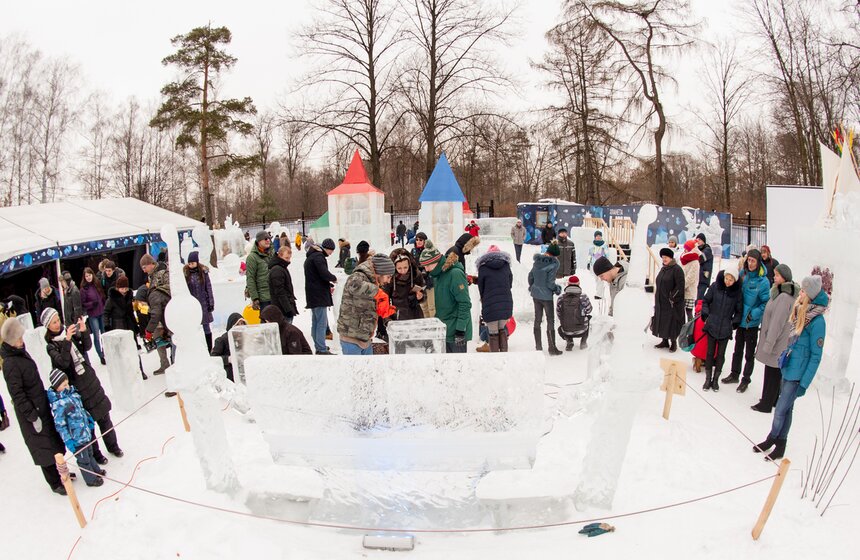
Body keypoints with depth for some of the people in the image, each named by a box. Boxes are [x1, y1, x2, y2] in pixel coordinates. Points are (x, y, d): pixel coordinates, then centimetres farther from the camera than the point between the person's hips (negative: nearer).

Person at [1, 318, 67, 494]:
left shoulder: (20, 353, 4)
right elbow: (17, 394, -22)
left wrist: (45, 399, 19)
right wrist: (32, 416, -20)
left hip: (41, 405, 8)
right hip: (30, 411, -8)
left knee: (53, 440, 20)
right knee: (43, 446, 4)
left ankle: (59, 471, 38)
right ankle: (55, 483, 18)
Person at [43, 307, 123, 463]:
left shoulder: (69, 331, 2)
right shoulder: (51, 346, -10)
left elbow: (87, 346, -4)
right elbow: (63, 362, -26)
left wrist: (83, 332, -21)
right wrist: (67, 340, -36)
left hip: (91, 382, 4)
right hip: (76, 389, -4)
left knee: (104, 418, 14)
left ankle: (113, 446, 30)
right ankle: (95, 454, 22)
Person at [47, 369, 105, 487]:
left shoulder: (73, 394, 0)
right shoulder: (58, 405, -26)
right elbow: (60, 425, -23)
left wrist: (90, 420, 20)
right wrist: (67, 440, -22)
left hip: (85, 432, 8)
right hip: (76, 439, -8)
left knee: (90, 453, 28)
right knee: (83, 459, 11)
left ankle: (96, 470, 46)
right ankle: (91, 479, 27)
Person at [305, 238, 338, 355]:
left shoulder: (311, 256, 19)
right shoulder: (318, 256, -15)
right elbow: (324, 274, -25)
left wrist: (329, 285, 16)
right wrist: (334, 278, -6)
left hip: (312, 295, 11)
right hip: (319, 295, -11)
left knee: (315, 322, 16)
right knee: (322, 323, -9)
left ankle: (318, 347, 24)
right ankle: (322, 350, -9)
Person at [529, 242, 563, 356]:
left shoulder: (537, 261, 1)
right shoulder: (553, 264, -19)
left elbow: (530, 276, 9)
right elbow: (550, 283, -20)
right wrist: (557, 289, 0)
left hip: (535, 294, 6)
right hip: (546, 296, -6)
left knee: (537, 320, 15)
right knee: (550, 321, 5)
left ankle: (538, 346, 23)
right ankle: (552, 348, 10)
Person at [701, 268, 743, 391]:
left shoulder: (737, 292, -6)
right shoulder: (715, 286, -6)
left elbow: (739, 311, 5)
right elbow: (705, 301, 5)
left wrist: (734, 323, -3)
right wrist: (706, 316, -4)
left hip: (725, 329, 0)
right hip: (712, 326, 0)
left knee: (720, 354, 9)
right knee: (710, 352, 8)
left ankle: (716, 379, 22)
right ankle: (708, 378, 19)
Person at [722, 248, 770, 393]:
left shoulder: (763, 281, -19)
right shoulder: (743, 274, -4)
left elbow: (766, 303, -14)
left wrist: (753, 314, -24)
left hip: (752, 323, -5)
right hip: (740, 319, 5)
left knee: (749, 353, 10)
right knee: (738, 349, 20)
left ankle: (746, 380, 24)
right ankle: (734, 374, 35)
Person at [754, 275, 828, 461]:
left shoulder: (817, 321, -19)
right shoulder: (799, 311, 3)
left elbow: (816, 356, -16)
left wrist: (804, 383, -15)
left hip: (798, 374, -7)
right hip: (787, 368, 7)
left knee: (781, 410, 0)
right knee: (787, 408, 17)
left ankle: (772, 439, 20)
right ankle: (779, 443, 29)